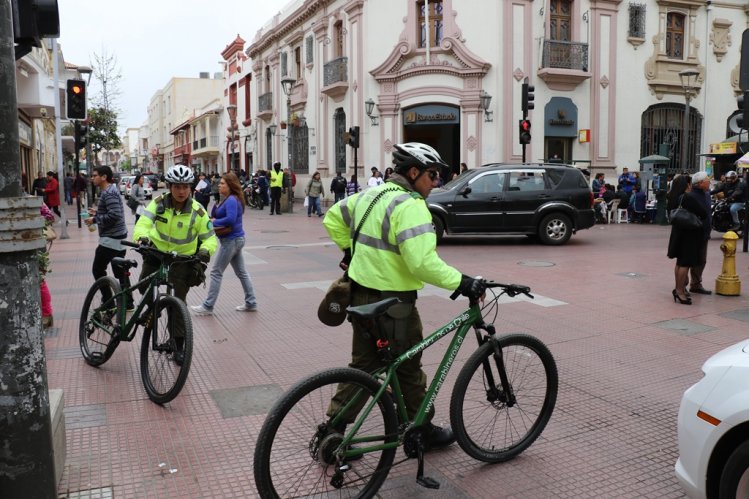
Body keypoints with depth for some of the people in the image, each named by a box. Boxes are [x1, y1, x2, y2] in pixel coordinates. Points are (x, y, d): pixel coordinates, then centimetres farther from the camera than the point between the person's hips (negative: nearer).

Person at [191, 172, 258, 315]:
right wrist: (214, 219, -7)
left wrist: (214, 222, -17)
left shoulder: (231, 200, -18)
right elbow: (223, 215, 14)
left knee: (216, 272, -2)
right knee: (241, 272, 14)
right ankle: (251, 303, 19)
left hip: (231, 240, -10)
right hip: (236, 239, 10)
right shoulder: (228, 199, 13)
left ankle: (207, 306, 5)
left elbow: (230, 219, -29)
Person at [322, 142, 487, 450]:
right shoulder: (410, 206, -19)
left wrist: (351, 249, 23)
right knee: (409, 369, 10)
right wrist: (461, 282, -24)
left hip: (361, 296, 8)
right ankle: (423, 431, 28)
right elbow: (423, 261, -30)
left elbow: (332, 218, 21)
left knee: (362, 365, 17)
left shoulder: (370, 195, 9)